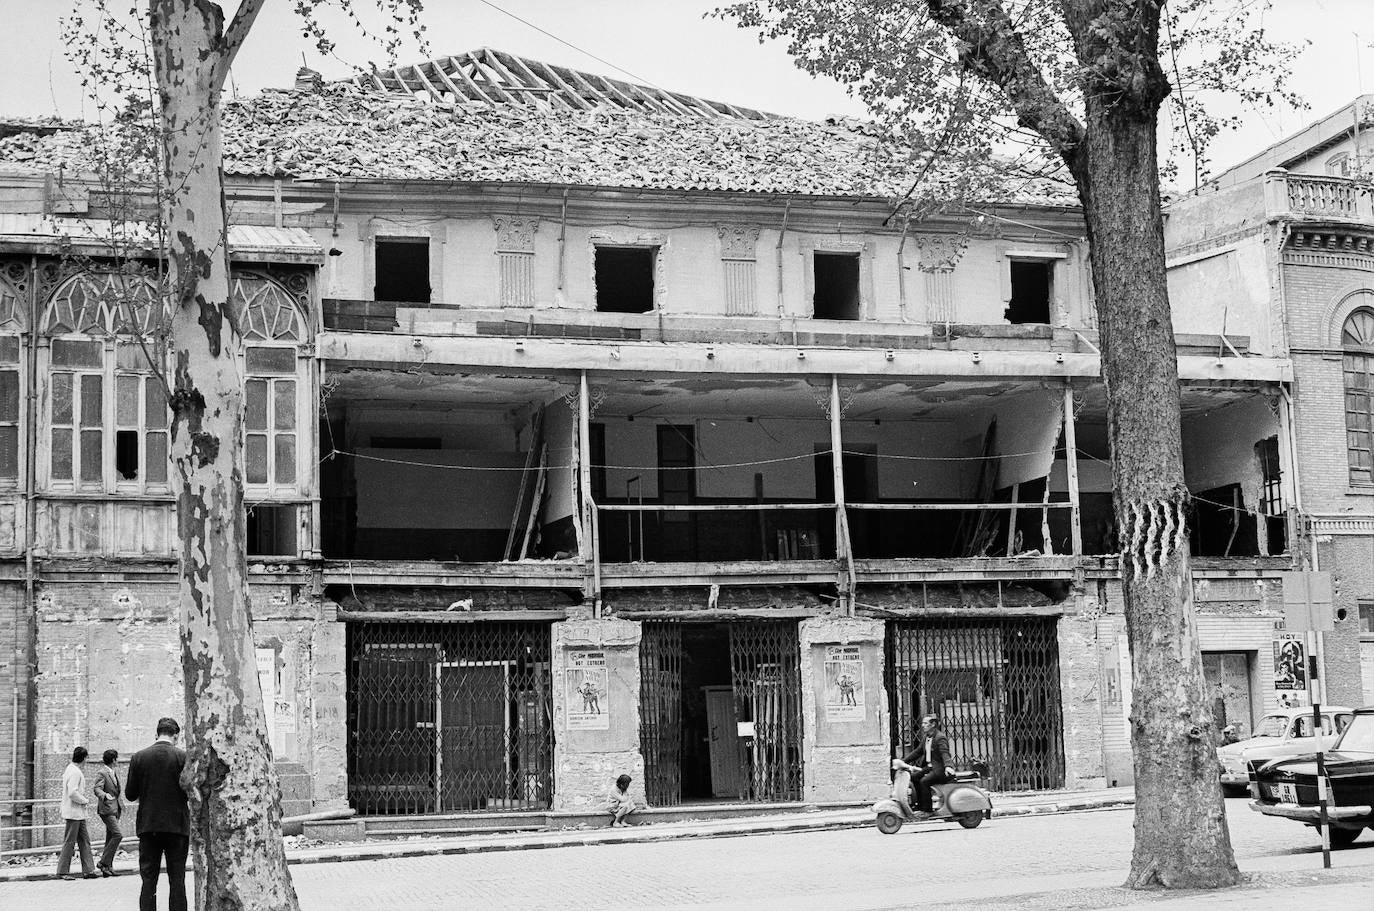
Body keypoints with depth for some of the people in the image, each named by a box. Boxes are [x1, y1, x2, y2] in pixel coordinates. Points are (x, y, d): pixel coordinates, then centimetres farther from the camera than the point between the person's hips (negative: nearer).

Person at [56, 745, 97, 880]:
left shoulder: (70, 769, 13)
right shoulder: (75, 772, -18)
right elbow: (72, 793, -25)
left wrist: (83, 797, 10)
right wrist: (85, 801, -12)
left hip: (79, 813, 10)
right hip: (73, 813, -10)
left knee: (85, 841, 9)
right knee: (69, 842, -3)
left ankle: (88, 870, 10)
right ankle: (63, 871, 4)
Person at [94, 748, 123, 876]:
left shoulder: (115, 774, 19)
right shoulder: (101, 774, -9)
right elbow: (97, 789, -22)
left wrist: (121, 805, 27)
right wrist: (105, 795, -41)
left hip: (115, 810, 9)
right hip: (106, 809, -9)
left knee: (110, 838, 9)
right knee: (118, 835, -18)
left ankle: (108, 867, 11)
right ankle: (103, 863, -14)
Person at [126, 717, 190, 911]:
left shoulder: (139, 757, -2)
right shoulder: (184, 757, -7)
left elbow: (130, 794, 1)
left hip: (148, 826, 2)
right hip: (177, 825, -1)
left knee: (148, 881, 6)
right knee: (177, 881, 4)